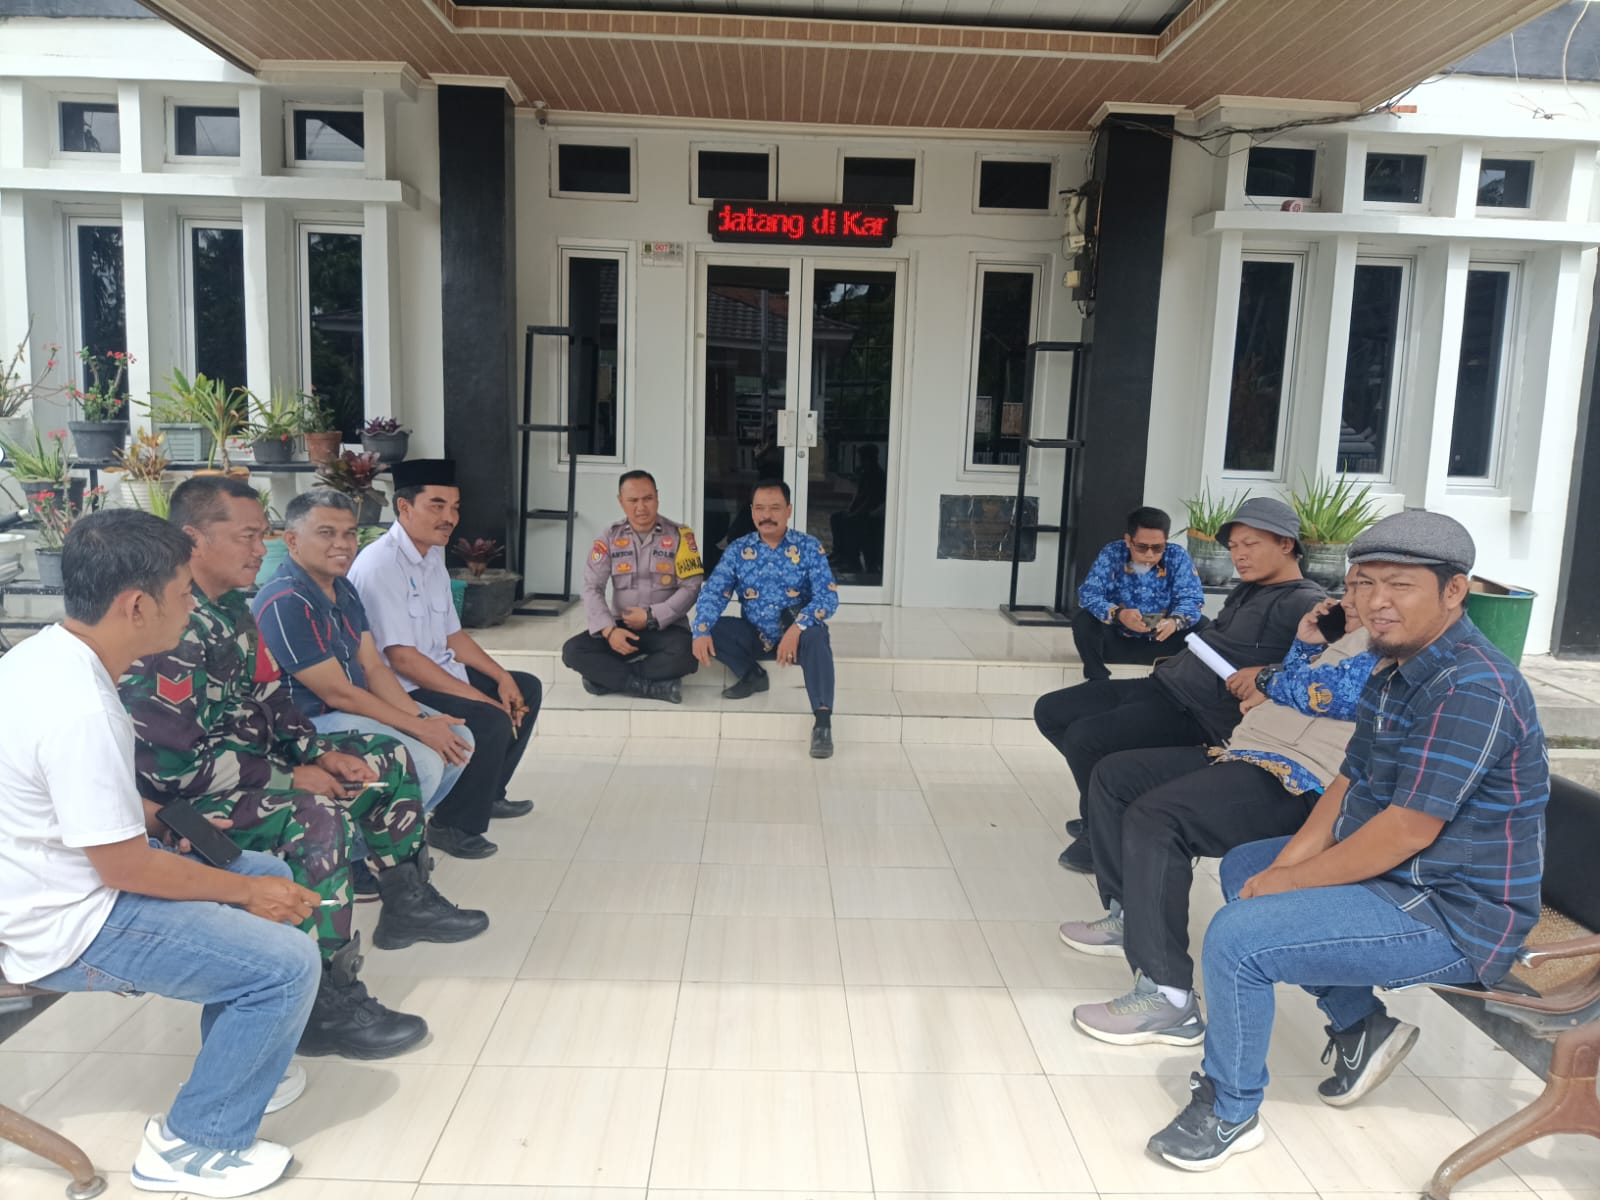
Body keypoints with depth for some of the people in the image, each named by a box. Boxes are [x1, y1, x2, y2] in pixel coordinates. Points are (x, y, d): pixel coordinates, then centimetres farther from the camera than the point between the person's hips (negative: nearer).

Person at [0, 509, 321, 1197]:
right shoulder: (78, 709, -31)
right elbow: (128, 869, -24)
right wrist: (246, 891, -11)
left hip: (62, 875, 10)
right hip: (68, 927, -10)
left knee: (272, 873, 17)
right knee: (288, 964, -15)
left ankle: (234, 1070, 28)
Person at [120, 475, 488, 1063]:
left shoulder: (231, 608, 5)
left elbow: (269, 697, 14)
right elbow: (175, 765, -28)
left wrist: (320, 753, -1)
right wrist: (290, 779, -20)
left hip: (254, 762, 10)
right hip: (187, 800, -10)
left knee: (388, 759, 11)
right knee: (319, 817, -35)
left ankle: (407, 903, 25)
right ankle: (328, 1007, -24)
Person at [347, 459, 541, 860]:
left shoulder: (433, 555, 8)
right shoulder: (380, 565, -21)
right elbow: (402, 659, -26)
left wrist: (501, 677, 1)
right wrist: (481, 698, -25)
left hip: (439, 673, 10)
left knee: (525, 689, 15)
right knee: (491, 721, -27)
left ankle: (488, 793, 27)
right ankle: (453, 826, -6)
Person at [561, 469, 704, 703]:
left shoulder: (679, 534, -3)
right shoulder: (609, 536, 2)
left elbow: (691, 586, -6)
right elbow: (592, 588, -2)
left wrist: (652, 617, -15)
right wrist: (608, 630, -18)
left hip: (666, 626, -2)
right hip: (621, 626, 2)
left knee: (685, 656, -35)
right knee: (573, 650, -22)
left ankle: (607, 676, -17)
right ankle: (653, 686, -24)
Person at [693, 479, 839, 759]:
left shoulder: (809, 546, -8)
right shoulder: (738, 550, -1)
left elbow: (828, 597, -17)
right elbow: (713, 592, -9)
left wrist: (797, 628, -35)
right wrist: (701, 631, -29)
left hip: (796, 634, -3)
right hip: (754, 636, 3)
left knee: (816, 636, -36)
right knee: (711, 628, -20)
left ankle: (822, 720, -39)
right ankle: (752, 676, 6)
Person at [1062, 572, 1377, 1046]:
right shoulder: (1351, 640, 27)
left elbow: (1333, 692, -18)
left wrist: (1272, 685, 1)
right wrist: (1305, 643, 14)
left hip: (1291, 784, -11)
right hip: (1246, 756, 11)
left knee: (1154, 818, -32)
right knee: (1114, 775, 11)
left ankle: (1169, 996, -27)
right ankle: (1129, 915, 19)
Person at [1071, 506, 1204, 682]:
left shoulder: (1177, 556, -8)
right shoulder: (1112, 553, -11)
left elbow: (1192, 599, -15)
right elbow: (1088, 594, -20)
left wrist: (1175, 621, -39)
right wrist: (1118, 614, -41)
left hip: (1161, 643, 1)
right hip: (1117, 640, 0)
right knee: (1083, 619, -26)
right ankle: (1098, 680, -15)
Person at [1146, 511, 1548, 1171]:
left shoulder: (1472, 690, -25)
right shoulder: (1397, 668, 7)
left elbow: (1407, 831, -27)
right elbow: (1348, 785, 8)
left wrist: (1288, 882, -17)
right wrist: (1282, 866, -6)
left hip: (1451, 914, -10)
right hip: (1390, 869, 11)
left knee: (1235, 937, -21)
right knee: (1242, 868, 21)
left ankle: (1229, 1113, 3)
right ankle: (1359, 1026, 21)